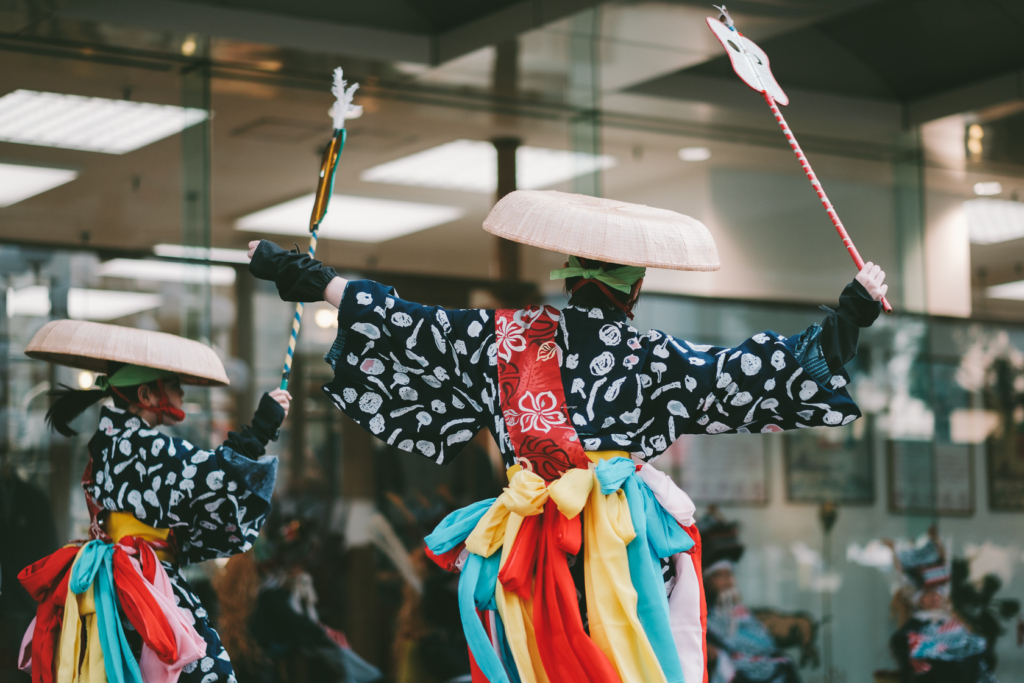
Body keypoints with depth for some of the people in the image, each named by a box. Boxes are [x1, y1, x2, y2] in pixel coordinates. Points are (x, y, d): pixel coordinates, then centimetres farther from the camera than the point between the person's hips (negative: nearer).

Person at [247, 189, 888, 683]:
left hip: (527, 541, 2)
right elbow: (752, 371, -5)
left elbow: (406, 326, 6)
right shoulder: (651, 355, -4)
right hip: (616, 537, -2)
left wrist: (312, 279, 15)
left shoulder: (507, 335, 2)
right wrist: (850, 314, 0)